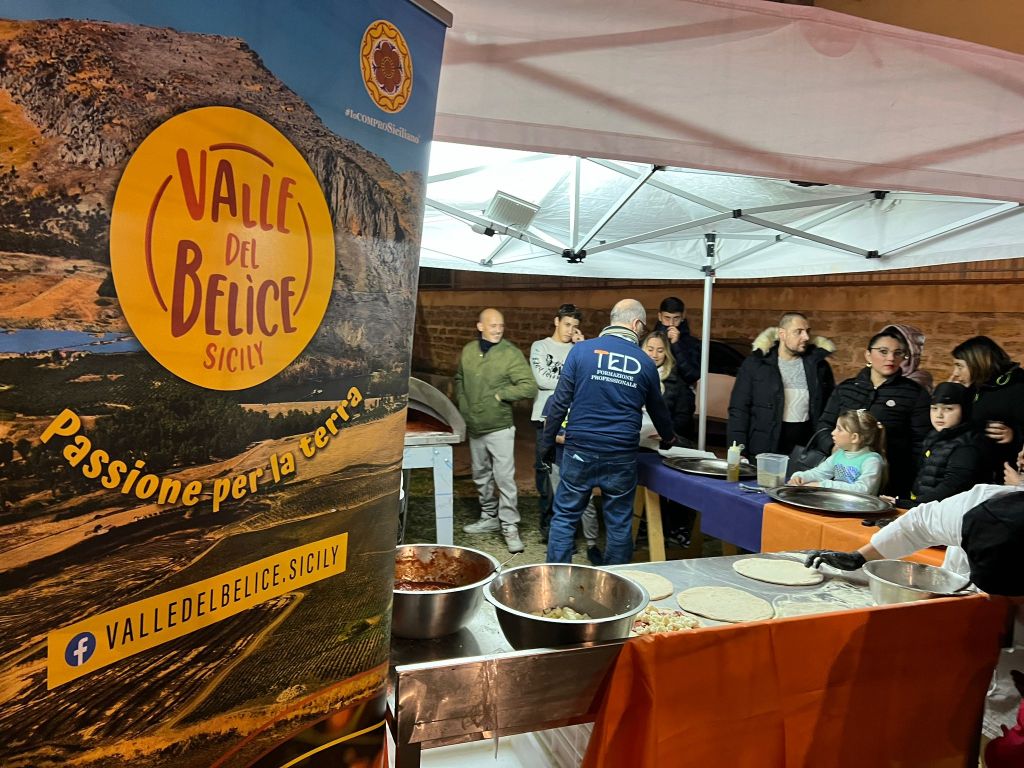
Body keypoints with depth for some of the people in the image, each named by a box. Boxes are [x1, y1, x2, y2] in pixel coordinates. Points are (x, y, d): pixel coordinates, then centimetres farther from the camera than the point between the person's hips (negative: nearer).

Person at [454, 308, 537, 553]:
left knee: (504, 478, -6)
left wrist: (499, 394, -16)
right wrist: (463, 404, 5)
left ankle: (510, 527, 4)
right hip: (474, 427, 6)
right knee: (481, 476, 18)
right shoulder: (468, 351, 3)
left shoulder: (511, 353, -13)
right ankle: (489, 517, 34)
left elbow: (529, 387, -18)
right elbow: (459, 380, 19)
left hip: (499, 427, -6)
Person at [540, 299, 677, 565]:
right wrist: (668, 438, 38)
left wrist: (548, 442, 6)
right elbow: (658, 409, 19)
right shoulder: (645, 363, 4)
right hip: (621, 456, 1)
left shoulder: (582, 350, -3)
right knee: (619, 524, 13)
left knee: (564, 518, 9)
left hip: (580, 451, -1)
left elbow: (560, 401, -5)